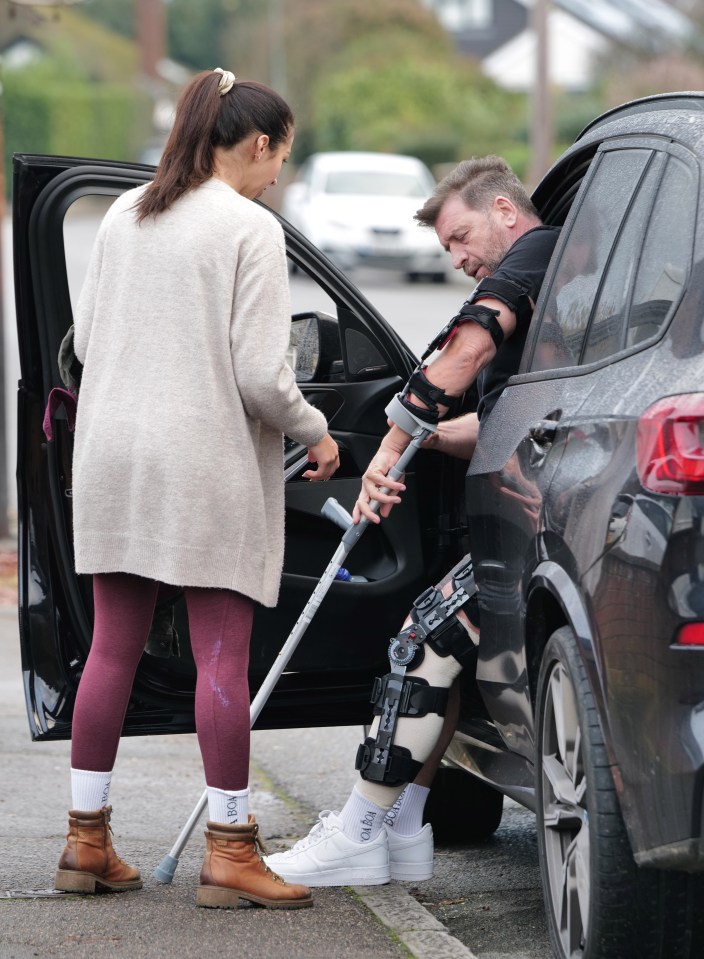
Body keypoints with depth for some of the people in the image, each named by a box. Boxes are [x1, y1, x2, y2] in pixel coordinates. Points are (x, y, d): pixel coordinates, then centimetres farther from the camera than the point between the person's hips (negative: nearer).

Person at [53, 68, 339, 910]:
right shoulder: (251, 229, -9)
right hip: (208, 461, -6)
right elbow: (261, 375, -13)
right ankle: (230, 852, 0)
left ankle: (87, 840, 15)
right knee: (222, 659, -2)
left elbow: (85, 340, 14)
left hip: (113, 456, 6)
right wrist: (315, 434, 3)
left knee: (112, 650, 10)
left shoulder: (123, 216, 10)